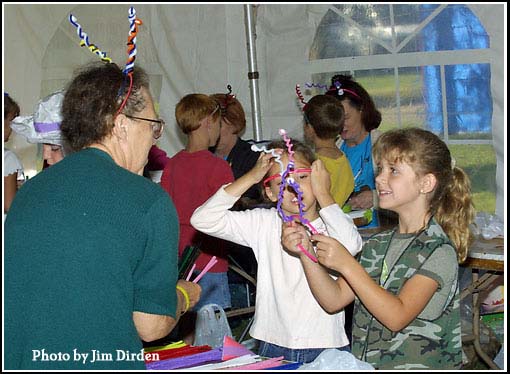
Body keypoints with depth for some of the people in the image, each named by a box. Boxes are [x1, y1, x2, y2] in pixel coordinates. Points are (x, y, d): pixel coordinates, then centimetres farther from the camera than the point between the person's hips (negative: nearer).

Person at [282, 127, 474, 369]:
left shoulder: (439, 251, -8)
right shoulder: (378, 244, 13)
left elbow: (397, 316, -17)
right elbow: (334, 300, 7)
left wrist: (347, 265, -19)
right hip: (365, 365, 6)